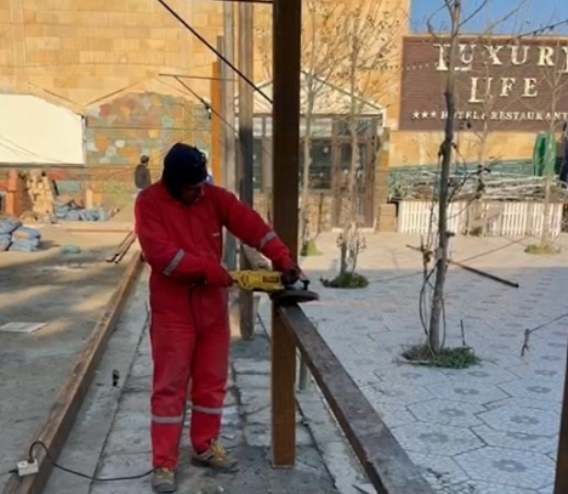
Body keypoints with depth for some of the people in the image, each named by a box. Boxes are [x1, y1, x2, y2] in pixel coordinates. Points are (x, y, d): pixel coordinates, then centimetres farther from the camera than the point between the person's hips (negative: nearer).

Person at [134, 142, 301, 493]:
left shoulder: (215, 197, 0)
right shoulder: (150, 202, -10)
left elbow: (251, 224, -10)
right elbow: (159, 252, -21)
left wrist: (282, 257, -23)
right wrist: (207, 269, -25)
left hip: (213, 303, 5)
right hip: (173, 308, -4)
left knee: (212, 380, 13)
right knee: (170, 386, 1)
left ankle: (205, 446, 30)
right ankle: (164, 464, 12)